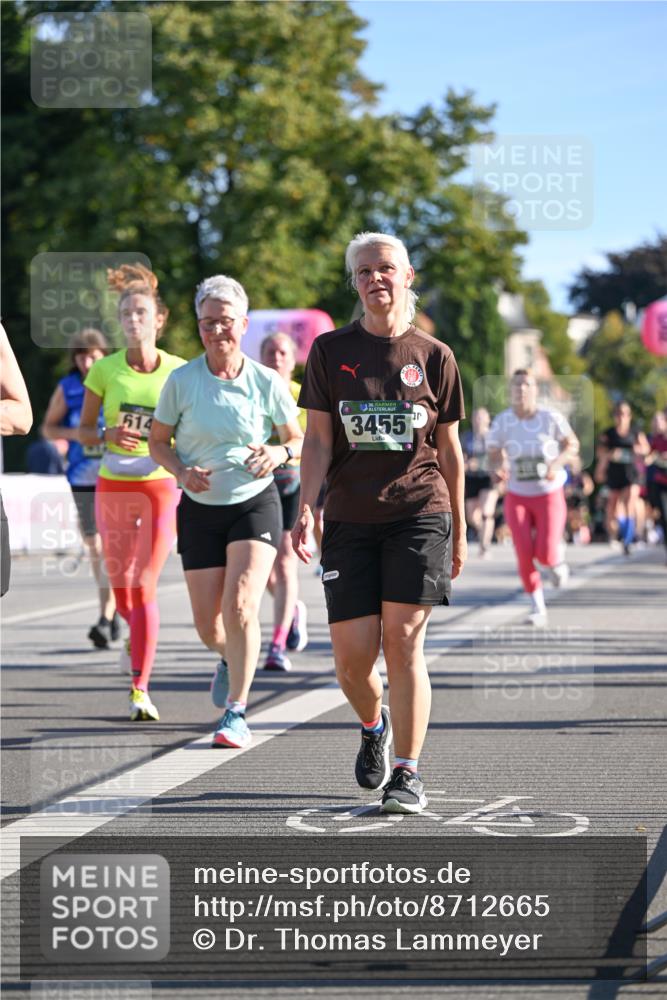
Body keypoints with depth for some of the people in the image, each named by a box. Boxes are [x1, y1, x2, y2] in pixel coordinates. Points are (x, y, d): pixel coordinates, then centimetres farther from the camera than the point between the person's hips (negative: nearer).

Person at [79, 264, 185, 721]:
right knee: (122, 592, 7)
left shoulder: (179, 371, -3)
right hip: (114, 486, 2)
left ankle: (140, 688, -9)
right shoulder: (105, 370, -2)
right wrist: (108, 435, -15)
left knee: (144, 588, -10)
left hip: (162, 487, -2)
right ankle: (139, 637, 43)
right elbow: (83, 431, 6)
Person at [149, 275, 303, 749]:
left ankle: (236, 712, -11)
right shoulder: (181, 381, -4)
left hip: (256, 503, -2)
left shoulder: (268, 382, -5)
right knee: (209, 627, 3)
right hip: (200, 509, 2)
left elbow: (298, 440, 7)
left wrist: (281, 452, -15)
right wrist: (183, 470, -13)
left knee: (241, 606, -20)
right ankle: (231, 658, 41)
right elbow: (158, 442, 6)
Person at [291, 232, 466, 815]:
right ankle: (374, 727, 31)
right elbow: (318, 440, 4)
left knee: (403, 641, -10)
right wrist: (305, 509, -9)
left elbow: (449, 449, 12)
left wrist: (459, 531, 13)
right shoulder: (331, 351, 7)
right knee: (352, 655, -2)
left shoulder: (434, 356, 6)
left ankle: (408, 773, -2)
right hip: (350, 520, 1)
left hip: (419, 513, -1)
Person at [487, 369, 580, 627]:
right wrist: (497, 469, -25)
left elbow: (572, 445, 1)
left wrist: (557, 463, -18)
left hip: (549, 494, -1)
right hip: (517, 497, 1)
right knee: (524, 554, -10)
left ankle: (557, 561, 25)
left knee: (546, 554, -15)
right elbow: (494, 456, -1)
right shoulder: (502, 422, -9)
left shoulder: (551, 418, -12)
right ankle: (537, 608, 10)